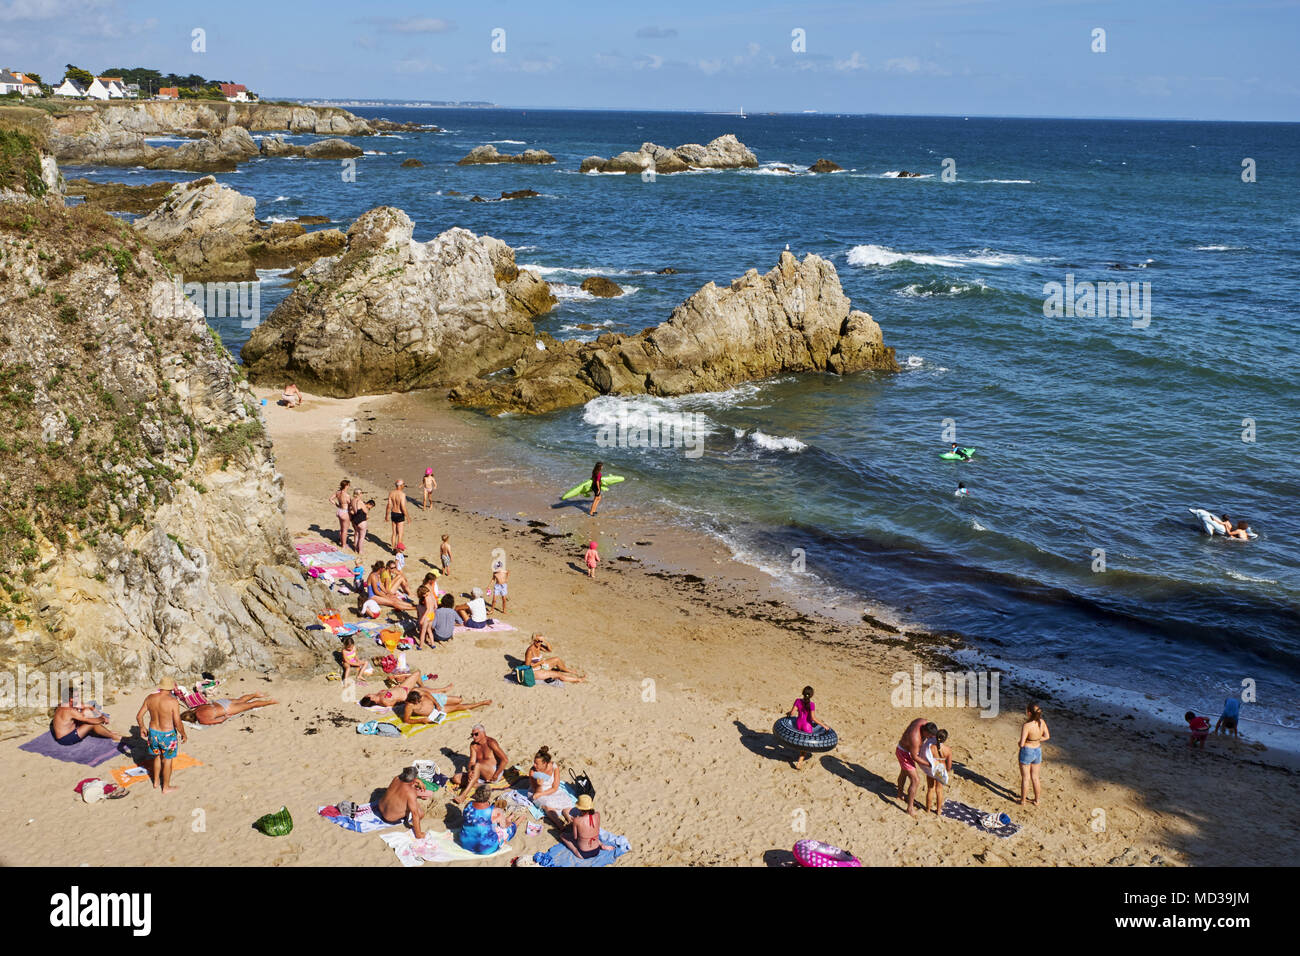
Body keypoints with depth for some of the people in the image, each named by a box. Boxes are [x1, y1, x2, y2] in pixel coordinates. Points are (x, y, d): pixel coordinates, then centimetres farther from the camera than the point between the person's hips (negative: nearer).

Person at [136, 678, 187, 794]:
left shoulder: (150, 698, -8)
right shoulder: (172, 701, -23)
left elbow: (139, 716, 0)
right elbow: (178, 723, -20)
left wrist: (141, 727, 20)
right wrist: (184, 735, -3)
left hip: (153, 733, 5)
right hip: (167, 735, -5)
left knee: (157, 756, 28)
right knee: (167, 760, 14)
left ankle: (156, 782, 43)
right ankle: (166, 787, 28)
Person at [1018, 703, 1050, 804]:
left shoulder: (1026, 725, -29)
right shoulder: (1042, 722, -10)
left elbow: (1021, 744, -26)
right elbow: (1047, 736, 4)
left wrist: (1019, 744, -3)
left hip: (1027, 751, -6)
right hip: (1038, 751, 6)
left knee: (1025, 778, 12)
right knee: (1035, 777, 22)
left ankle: (1022, 801, 27)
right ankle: (1036, 800, 35)